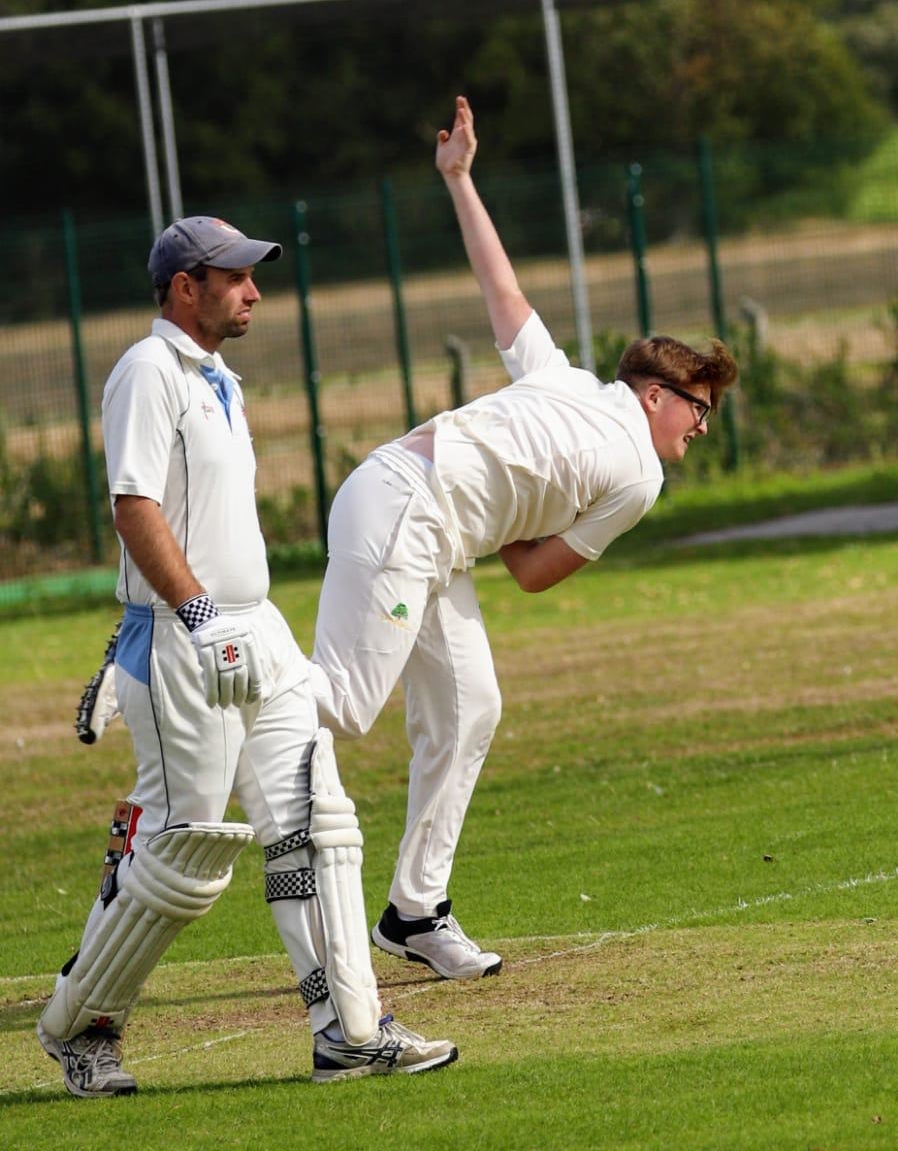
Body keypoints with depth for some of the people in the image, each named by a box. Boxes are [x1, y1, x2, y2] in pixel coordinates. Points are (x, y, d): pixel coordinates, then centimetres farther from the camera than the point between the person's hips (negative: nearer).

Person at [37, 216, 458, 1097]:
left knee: (313, 824, 0)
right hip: (184, 641, -9)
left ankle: (349, 1032, -3)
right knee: (184, 851, -5)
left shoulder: (218, 380, 19)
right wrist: (199, 621, -27)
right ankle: (77, 1024, 11)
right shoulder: (150, 372, -10)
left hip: (256, 632, 9)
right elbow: (134, 507, -20)